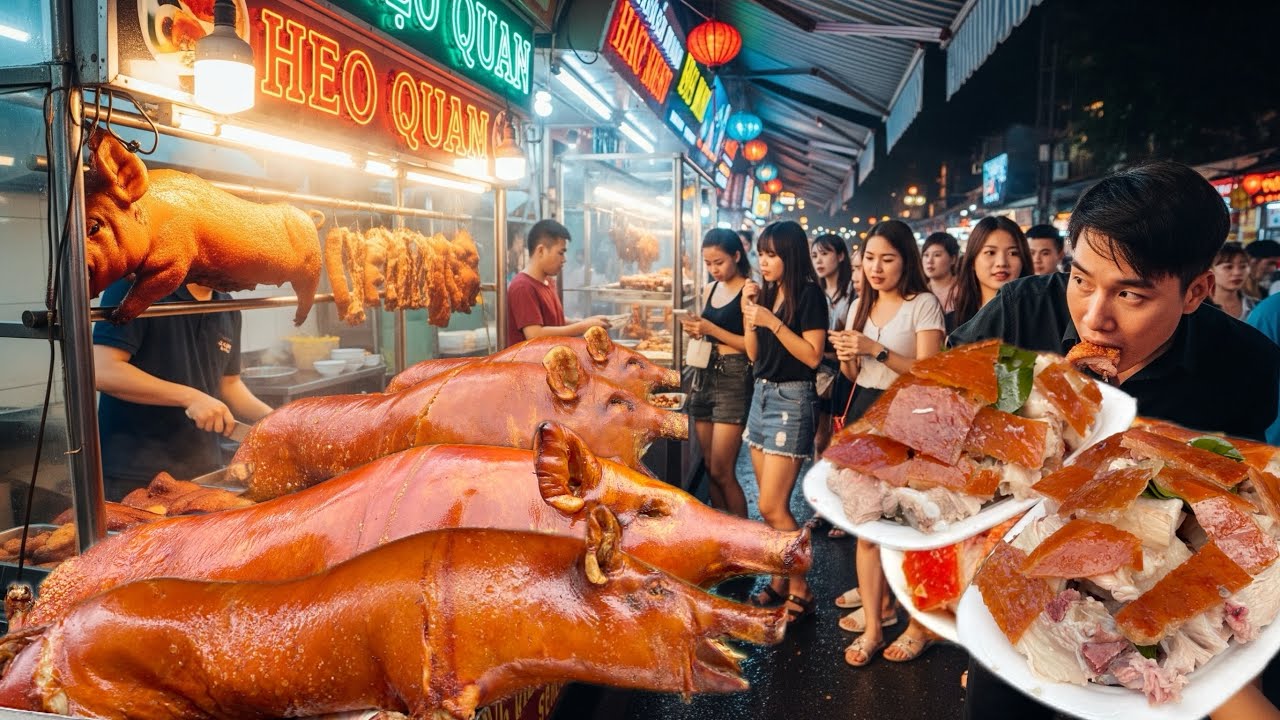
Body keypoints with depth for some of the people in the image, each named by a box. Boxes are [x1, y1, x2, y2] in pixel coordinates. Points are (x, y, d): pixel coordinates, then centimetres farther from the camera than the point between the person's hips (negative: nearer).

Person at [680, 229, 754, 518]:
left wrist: (712, 329, -19)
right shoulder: (710, 290, 14)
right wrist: (695, 330, 3)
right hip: (705, 374, 7)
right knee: (710, 468, 10)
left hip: (734, 378, -7)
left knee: (722, 472, -6)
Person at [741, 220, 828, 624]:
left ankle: (800, 592, 6)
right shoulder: (767, 292, 11)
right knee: (772, 505, 11)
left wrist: (773, 322, -20)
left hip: (792, 400, -8)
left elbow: (813, 356, -16)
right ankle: (780, 582, 22)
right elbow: (754, 355, 12)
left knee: (772, 506, -8)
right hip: (762, 395, 8)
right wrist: (748, 313, 1)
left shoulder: (808, 293, -9)